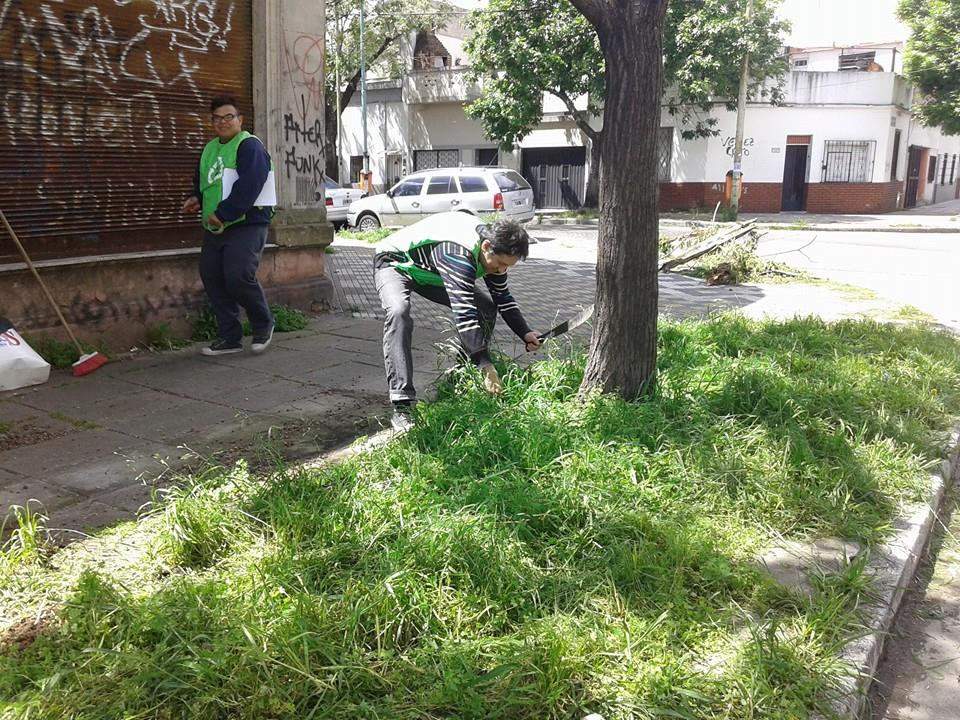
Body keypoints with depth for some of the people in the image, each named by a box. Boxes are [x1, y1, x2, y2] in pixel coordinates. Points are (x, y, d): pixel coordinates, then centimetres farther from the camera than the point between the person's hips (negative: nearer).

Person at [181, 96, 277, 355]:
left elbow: (248, 187, -21)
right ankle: (230, 337, 16)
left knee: (238, 277, -18)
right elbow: (201, 181, 30)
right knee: (211, 277, 6)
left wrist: (222, 214, -21)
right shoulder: (210, 148, 18)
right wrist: (196, 198, 8)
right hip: (215, 228, 9)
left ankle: (263, 326, 7)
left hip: (247, 225, -9)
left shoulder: (249, 147, -10)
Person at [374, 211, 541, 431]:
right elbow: (464, 313, -46)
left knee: (486, 307, -2)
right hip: (395, 263, -8)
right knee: (399, 312, -38)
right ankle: (402, 406, -40)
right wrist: (486, 366, -47)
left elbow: (503, 298, 2)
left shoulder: (493, 251, -12)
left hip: (430, 272, 9)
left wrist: (525, 333, -11)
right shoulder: (459, 254, -41)